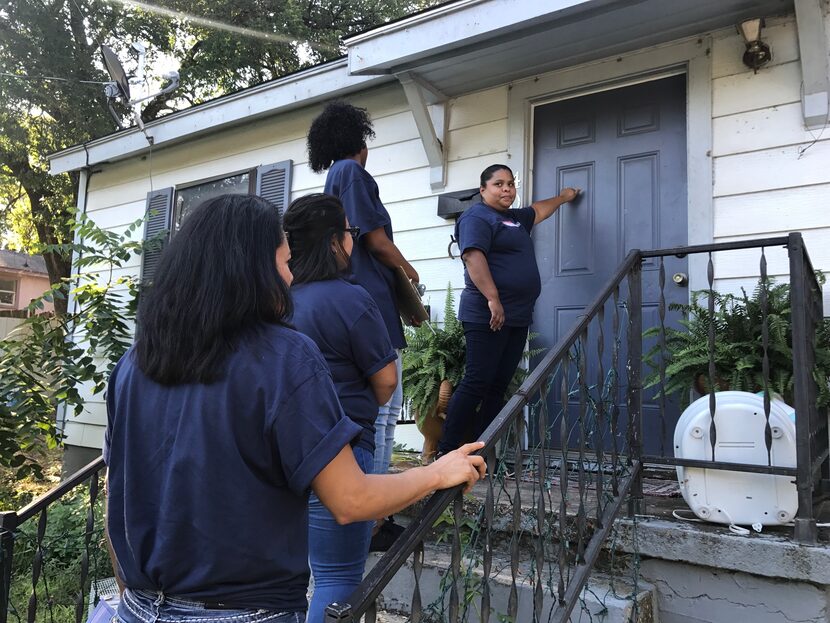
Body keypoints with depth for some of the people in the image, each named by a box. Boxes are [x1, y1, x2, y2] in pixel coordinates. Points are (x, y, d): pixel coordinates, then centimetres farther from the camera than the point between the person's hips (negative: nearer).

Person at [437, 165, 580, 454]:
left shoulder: (515, 218, 24)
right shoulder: (477, 217, -5)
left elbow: (538, 210, 45)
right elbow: (473, 257, -19)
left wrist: (562, 197, 57)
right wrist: (493, 299, -27)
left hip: (517, 318, 9)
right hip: (488, 317, -9)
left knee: (498, 387, 6)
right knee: (476, 383, -12)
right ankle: (446, 453, -8)